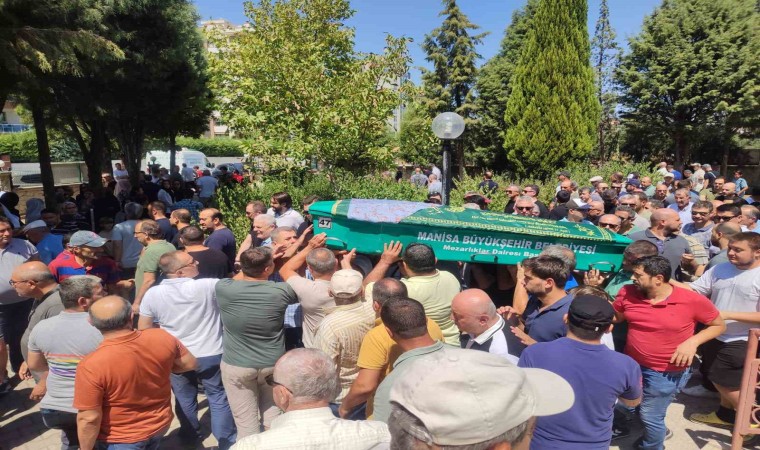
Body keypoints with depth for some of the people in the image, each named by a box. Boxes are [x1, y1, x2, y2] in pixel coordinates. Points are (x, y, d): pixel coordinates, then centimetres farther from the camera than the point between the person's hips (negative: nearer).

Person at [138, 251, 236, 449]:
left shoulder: (152, 293, -12)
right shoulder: (207, 286, -25)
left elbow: (143, 330, -1)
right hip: (211, 355, -3)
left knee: (185, 399, 24)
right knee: (219, 398, 13)